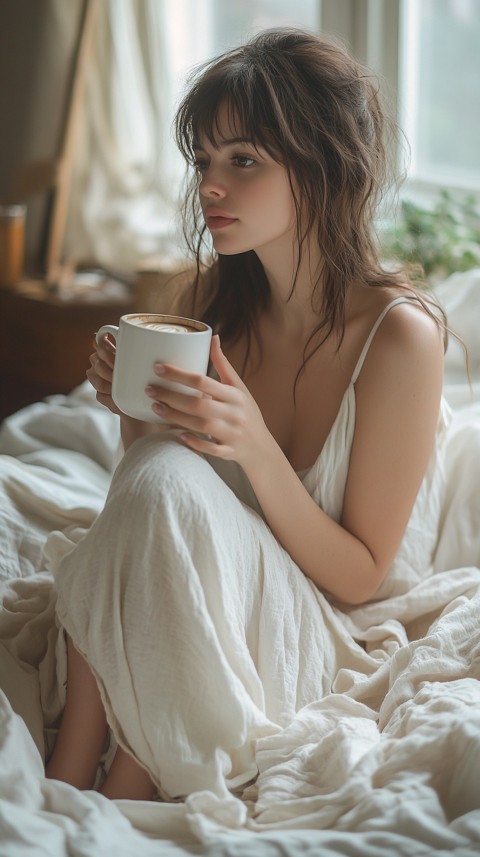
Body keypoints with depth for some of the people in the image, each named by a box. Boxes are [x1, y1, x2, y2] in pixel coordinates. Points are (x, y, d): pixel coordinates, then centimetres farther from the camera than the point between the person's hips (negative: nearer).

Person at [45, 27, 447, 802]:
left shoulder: (400, 334, -19)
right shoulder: (215, 297, -3)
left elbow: (361, 574, -14)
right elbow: (150, 492, 7)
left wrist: (256, 446, -28)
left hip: (330, 636, -5)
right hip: (203, 614, 5)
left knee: (168, 480, -29)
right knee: (155, 469, -26)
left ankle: (123, 794, -15)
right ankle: (64, 790, -17)